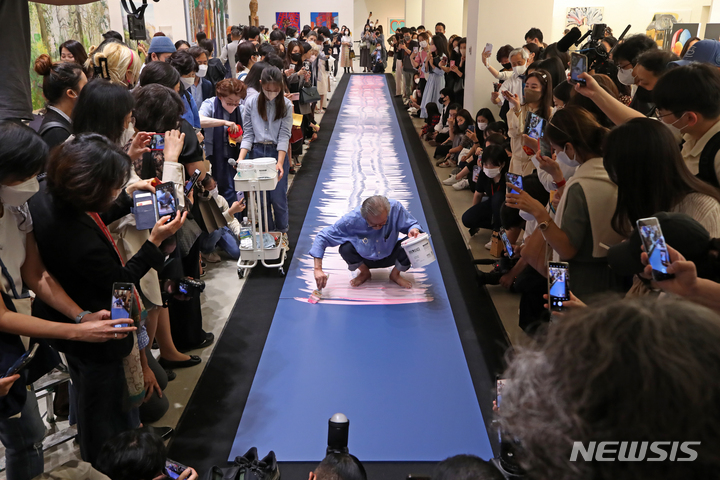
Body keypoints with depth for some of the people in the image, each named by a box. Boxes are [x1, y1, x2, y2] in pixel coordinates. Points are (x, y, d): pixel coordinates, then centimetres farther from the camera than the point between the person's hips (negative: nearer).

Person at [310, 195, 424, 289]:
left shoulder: (395, 208, -29)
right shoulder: (351, 220, -32)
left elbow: (412, 224, -11)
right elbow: (322, 237, -25)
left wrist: (414, 230, -38)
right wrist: (318, 269, -32)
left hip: (389, 257, 1)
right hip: (364, 259, -1)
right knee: (345, 249, -33)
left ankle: (395, 274, 6)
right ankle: (364, 273, 4)